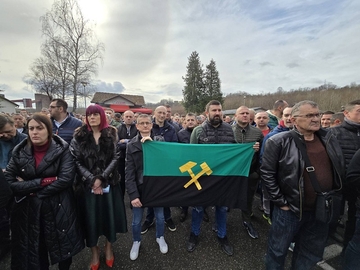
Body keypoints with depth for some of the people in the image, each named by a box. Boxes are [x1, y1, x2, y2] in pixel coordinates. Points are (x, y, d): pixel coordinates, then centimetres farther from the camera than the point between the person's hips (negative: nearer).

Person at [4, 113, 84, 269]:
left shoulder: (62, 150, -11)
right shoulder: (19, 152, -1)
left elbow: (66, 179, -20)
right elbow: (8, 182, -8)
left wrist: (29, 187, -13)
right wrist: (44, 181, -19)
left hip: (58, 209, -2)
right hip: (28, 211, 3)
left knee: (62, 249, 14)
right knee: (33, 254, 17)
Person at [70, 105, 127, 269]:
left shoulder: (111, 134, -1)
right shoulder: (79, 136, -1)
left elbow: (115, 158, -6)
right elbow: (77, 161, -5)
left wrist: (102, 178, -14)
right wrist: (92, 179, -14)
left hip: (109, 183, 0)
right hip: (88, 184, 0)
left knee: (110, 213, 10)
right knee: (91, 217, 9)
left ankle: (109, 246, 37)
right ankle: (94, 251, 35)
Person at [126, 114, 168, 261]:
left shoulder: (159, 140, -3)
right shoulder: (131, 145, -5)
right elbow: (129, 172, -9)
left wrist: (152, 143, -24)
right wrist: (133, 194, -16)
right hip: (139, 187, 0)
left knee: (160, 216, 20)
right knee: (136, 220, 17)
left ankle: (160, 237, 48)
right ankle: (136, 241, 46)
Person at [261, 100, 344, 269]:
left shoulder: (329, 139, 1)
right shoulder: (278, 142, -17)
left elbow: (340, 170, 13)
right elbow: (267, 173, -16)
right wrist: (280, 202, -14)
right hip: (290, 209, -5)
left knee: (312, 252, 26)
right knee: (278, 250, 14)